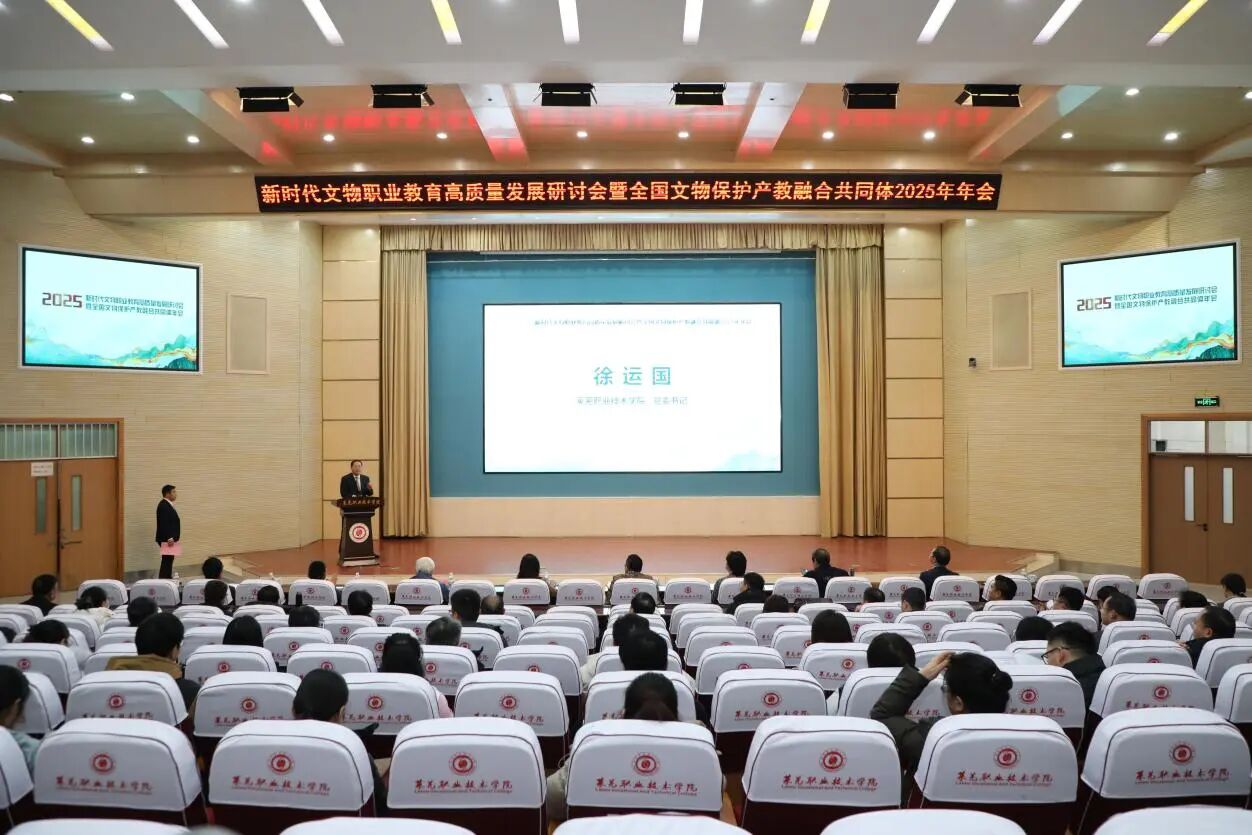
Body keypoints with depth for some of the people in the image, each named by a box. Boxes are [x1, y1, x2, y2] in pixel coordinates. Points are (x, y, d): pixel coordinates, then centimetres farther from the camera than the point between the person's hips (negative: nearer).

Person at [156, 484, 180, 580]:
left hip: (170, 539, 11)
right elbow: (163, 523, -23)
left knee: (168, 562, 13)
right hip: (167, 540, -11)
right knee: (166, 562, -11)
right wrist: (169, 538, -25)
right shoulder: (163, 505, -16)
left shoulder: (167, 505, 17)